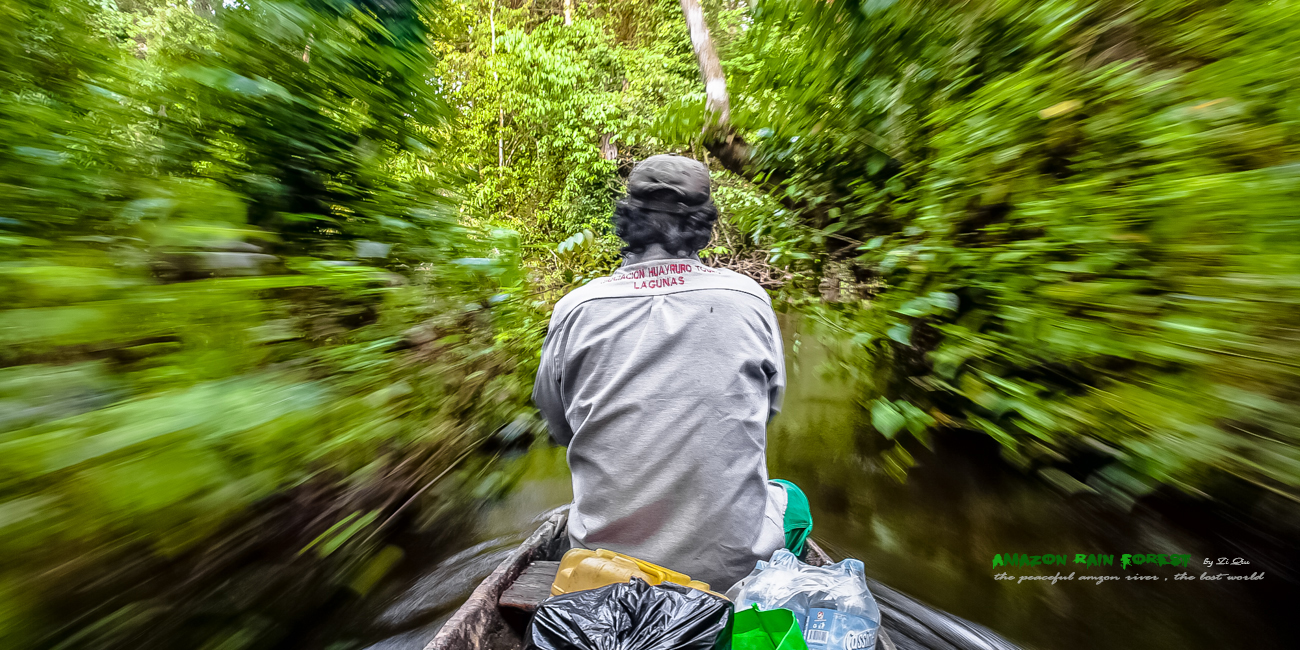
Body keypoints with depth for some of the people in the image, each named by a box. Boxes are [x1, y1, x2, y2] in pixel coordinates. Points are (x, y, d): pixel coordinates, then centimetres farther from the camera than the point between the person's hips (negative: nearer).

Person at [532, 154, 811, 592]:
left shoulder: (575, 308, -13)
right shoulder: (748, 297, -13)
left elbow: (558, 427, 2)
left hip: (605, 565, 2)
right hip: (730, 567, 0)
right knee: (792, 499, 30)